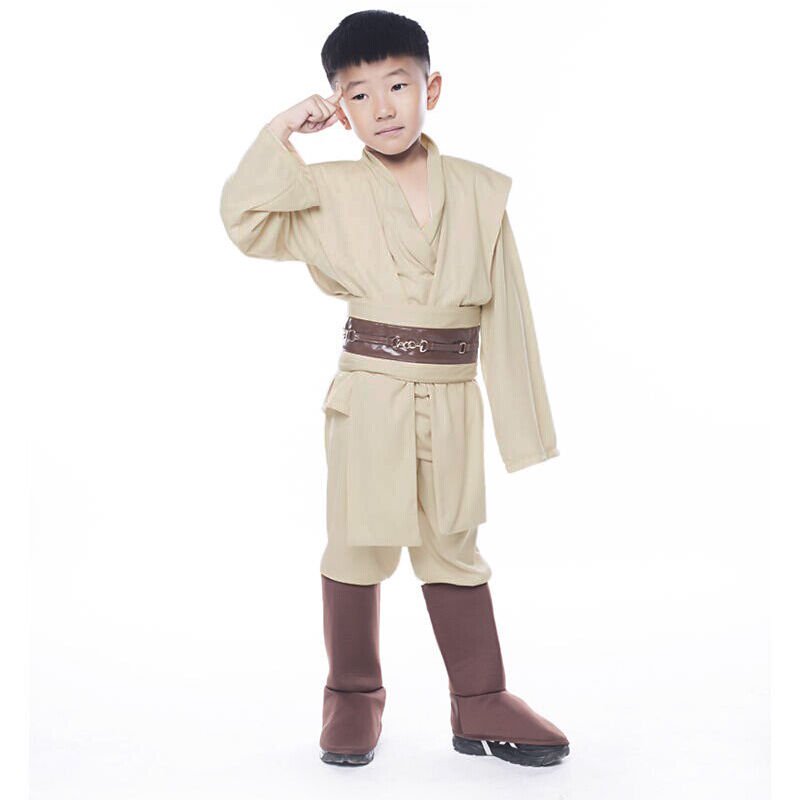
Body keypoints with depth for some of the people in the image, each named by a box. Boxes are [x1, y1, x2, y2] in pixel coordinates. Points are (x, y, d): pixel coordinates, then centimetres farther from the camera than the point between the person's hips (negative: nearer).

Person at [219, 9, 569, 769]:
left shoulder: (481, 190, 1)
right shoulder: (332, 191, -1)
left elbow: (506, 309, 1)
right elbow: (246, 221, -10)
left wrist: (520, 421, 1)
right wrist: (281, 133, -12)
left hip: (452, 398, 1)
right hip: (369, 393, -1)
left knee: (453, 545, 12)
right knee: (359, 543, 9)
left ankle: (480, 702, 23)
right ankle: (353, 695, 27)